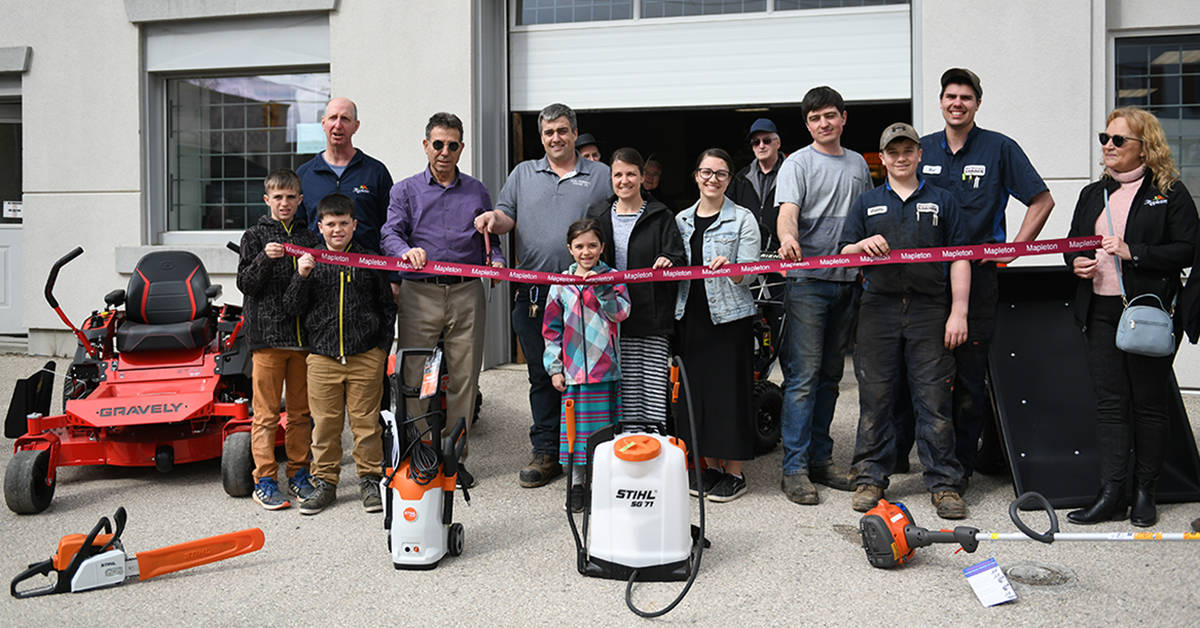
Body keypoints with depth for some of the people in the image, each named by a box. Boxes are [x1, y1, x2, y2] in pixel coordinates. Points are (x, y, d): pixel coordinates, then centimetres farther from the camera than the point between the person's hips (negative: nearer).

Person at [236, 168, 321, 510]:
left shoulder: (309, 237, 14)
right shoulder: (255, 236, 5)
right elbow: (245, 284, -4)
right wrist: (264, 259, -18)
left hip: (303, 335, 3)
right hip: (267, 333, -3)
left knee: (301, 411, 9)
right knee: (266, 412, -1)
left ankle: (299, 474, 19)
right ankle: (264, 480, 6)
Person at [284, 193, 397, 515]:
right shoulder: (309, 260, 6)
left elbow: (388, 306, 11)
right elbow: (292, 308, 1)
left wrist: (383, 347, 6)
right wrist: (301, 276, -15)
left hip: (366, 356, 0)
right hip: (322, 356, 1)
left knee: (366, 421, 4)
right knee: (325, 422, 5)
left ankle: (370, 479, 18)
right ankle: (324, 482, 18)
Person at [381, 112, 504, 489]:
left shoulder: (477, 192, 16)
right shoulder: (406, 190, 11)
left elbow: (491, 239, 16)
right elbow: (390, 234, -3)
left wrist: (496, 261, -6)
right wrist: (407, 250, -25)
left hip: (466, 294, 2)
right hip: (419, 294, -1)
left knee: (463, 378, 4)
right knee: (415, 378, -1)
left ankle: (455, 455, 15)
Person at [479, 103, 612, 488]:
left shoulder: (602, 176, 10)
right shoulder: (523, 174, 16)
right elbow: (507, 217, 12)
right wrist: (494, 217, -12)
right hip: (534, 292, 2)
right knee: (541, 374, 7)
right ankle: (546, 452, 16)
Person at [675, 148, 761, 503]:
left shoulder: (742, 219, 1)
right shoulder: (681, 220, 13)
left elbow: (749, 273, -6)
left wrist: (727, 267, -27)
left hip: (729, 315, -4)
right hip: (690, 315, 5)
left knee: (729, 390, -4)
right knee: (696, 389, 7)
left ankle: (735, 473, 7)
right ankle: (711, 466, 20)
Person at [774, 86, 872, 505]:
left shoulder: (858, 164, 17)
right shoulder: (798, 163, -1)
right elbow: (788, 210, -17)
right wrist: (788, 238, -38)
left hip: (846, 281, 6)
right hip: (808, 279, -6)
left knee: (830, 375, 12)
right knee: (804, 375, -8)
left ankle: (820, 460, 21)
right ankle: (794, 469, -4)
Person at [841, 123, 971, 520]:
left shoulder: (941, 201, 12)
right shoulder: (866, 204, 16)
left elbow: (959, 259, 7)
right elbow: (845, 255, 12)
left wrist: (959, 311, -2)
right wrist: (862, 246, -12)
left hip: (929, 310, -1)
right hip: (878, 308, 1)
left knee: (934, 398, -1)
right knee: (874, 398, 3)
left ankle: (944, 483, 8)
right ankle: (871, 478, 13)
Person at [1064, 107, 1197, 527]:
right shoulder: (1093, 194, 16)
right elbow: (1073, 241, 23)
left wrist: (1133, 253, -18)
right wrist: (1076, 261, 2)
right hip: (1101, 312, 5)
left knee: (1149, 403, 4)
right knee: (1109, 402, 4)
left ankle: (1144, 493, 15)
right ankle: (1110, 495, 6)